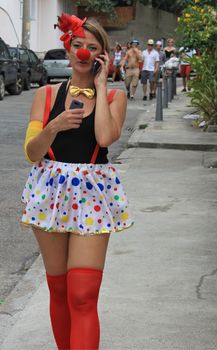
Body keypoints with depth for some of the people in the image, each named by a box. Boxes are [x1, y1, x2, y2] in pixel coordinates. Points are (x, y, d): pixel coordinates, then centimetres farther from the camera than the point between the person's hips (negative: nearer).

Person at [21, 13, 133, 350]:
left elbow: (105, 137, -18)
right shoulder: (47, 94, 6)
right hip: (51, 192, 2)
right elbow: (32, 152, 0)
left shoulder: (114, 96, 3)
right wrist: (54, 127, -20)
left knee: (83, 297, -10)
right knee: (58, 291, 11)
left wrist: (100, 85, -8)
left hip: (93, 195, -2)